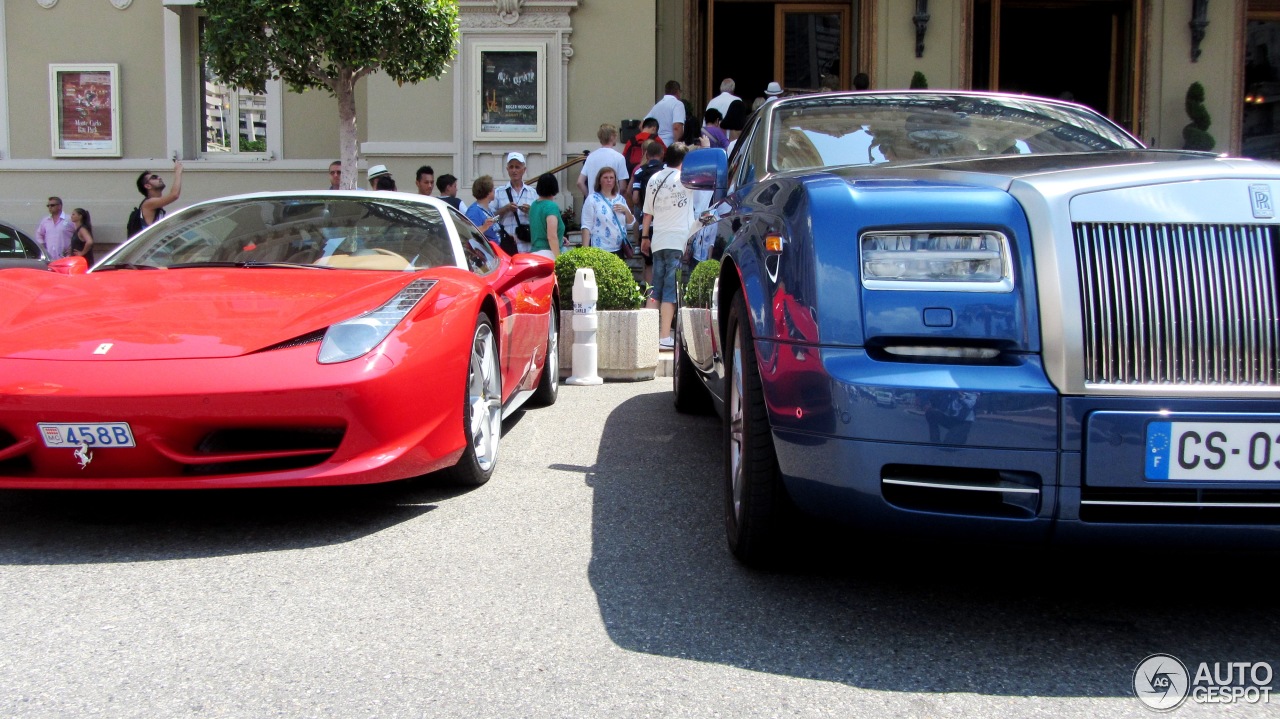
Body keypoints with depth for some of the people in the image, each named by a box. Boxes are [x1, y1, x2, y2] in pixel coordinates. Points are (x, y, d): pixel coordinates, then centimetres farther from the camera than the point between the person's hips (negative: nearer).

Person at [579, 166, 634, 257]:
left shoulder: (620, 199, 14)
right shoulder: (592, 199, -2)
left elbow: (630, 223, 17)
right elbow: (586, 226, -8)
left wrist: (626, 211, -3)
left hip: (619, 249, 5)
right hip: (600, 250, -5)